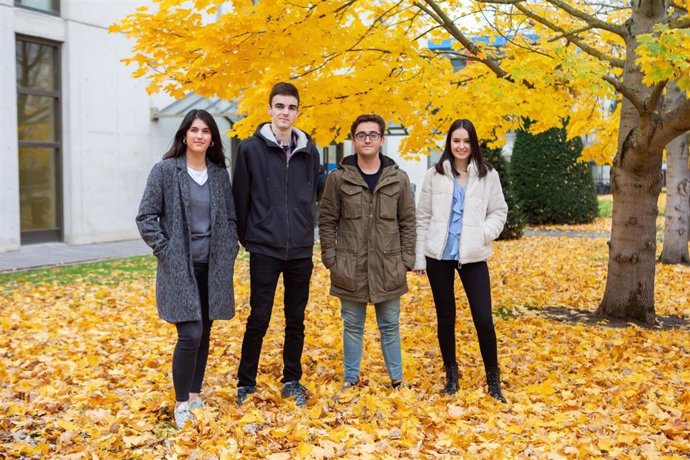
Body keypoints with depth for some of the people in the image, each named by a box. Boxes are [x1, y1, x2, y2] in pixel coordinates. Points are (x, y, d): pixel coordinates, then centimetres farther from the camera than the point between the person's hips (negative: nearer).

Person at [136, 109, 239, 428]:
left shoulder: (219, 173, 7)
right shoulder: (165, 170, -5)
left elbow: (230, 218, 14)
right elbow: (146, 217, -5)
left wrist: (228, 254, 5)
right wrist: (166, 252, -10)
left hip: (212, 267, 5)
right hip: (179, 267, -4)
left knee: (204, 333, 10)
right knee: (190, 335, -10)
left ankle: (195, 395, 24)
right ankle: (181, 404, 5)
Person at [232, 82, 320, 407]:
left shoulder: (309, 151, 6)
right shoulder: (251, 148, -3)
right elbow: (241, 198, 0)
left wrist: (305, 232, 13)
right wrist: (245, 237, 3)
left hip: (300, 249, 3)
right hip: (264, 249, -3)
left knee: (296, 320, 11)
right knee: (259, 319, 1)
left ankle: (292, 380, 24)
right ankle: (246, 383, 16)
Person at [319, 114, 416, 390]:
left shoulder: (399, 179, 3)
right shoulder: (338, 178, -1)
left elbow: (408, 223, 6)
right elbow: (327, 221, 2)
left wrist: (407, 260, 0)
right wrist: (331, 258, -3)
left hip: (388, 268, 1)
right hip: (350, 268, -1)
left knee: (390, 326, 12)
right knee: (352, 326, 11)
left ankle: (396, 378, 26)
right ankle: (351, 379, 24)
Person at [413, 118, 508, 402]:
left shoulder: (488, 175, 2)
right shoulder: (435, 175, 2)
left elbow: (499, 212, 6)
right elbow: (423, 218, 4)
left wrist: (482, 235, -12)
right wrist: (419, 257, 1)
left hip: (473, 257, -1)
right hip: (439, 256, 1)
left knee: (483, 319, -4)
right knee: (445, 318, 11)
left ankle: (493, 380, 12)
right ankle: (451, 375, 26)